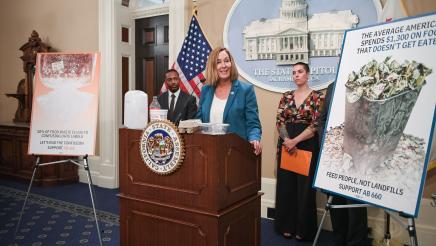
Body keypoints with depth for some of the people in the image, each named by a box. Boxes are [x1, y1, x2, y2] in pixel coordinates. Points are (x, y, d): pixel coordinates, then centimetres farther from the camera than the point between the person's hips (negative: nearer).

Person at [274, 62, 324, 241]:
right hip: (286, 143, 4)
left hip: (307, 145, -3)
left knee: (304, 187, 3)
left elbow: (316, 125, -11)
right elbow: (279, 121, 2)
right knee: (285, 185, 7)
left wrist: (295, 141, -16)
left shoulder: (317, 97, -3)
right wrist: (287, 140, -13)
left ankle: (303, 229, 18)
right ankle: (287, 226, 21)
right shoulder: (286, 96, 9)